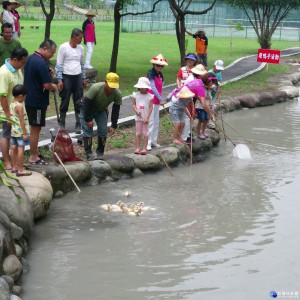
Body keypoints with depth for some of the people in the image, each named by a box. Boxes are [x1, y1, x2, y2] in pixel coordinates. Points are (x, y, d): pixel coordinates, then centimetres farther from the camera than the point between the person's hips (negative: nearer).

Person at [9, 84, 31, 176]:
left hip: (13, 131, 9)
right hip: (20, 131, -9)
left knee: (13, 148, 14)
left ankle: (14, 167, 24)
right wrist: (25, 133, -17)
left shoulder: (11, 105, 6)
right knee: (20, 149, -5)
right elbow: (22, 121, -20)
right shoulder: (19, 106, -19)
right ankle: (20, 170, -3)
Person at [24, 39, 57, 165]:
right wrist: (53, 87, -2)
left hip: (29, 99, 9)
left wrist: (48, 74, 5)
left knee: (35, 128, 20)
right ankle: (33, 158, 7)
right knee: (35, 129, -1)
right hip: (38, 101, -9)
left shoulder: (30, 59, 8)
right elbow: (47, 85, -24)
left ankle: (35, 151, 31)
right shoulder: (41, 63, -22)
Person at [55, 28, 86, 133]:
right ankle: (62, 124, 14)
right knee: (65, 102, 2)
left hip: (78, 77, 4)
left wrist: (83, 79, 19)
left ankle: (78, 125, 9)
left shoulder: (80, 48, 10)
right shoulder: (63, 47, -6)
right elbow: (59, 64, -6)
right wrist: (59, 80, -11)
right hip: (66, 77, -4)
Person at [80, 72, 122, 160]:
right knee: (88, 130, -13)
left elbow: (116, 111, -14)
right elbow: (86, 103, -29)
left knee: (103, 130, -6)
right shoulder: (95, 88, -38)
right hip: (87, 109, -4)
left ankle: (100, 153, 7)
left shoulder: (117, 94, -24)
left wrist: (113, 126, -16)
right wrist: (88, 119, -26)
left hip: (101, 110, 4)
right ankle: (89, 154, -11)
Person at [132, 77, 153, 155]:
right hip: (138, 117, 2)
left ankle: (144, 148, 4)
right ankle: (137, 148, 8)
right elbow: (133, 104, 6)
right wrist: (136, 111, -14)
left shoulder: (149, 96, -5)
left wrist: (147, 117, -13)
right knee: (138, 133, 5)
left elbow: (151, 107, -6)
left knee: (145, 133, 1)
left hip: (146, 118, -2)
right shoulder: (136, 95, 3)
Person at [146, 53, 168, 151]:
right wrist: (160, 99, -18)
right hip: (150, 100, -8)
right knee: (150, 122, -9)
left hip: (157, 101, 8)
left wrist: (160, 99, 5)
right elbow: (153, 88, -17)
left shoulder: (160, 74, 12)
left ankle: (153, 141, 20)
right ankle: (148, 143, -8)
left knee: (156, 122, 12)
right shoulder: (151, 74, -12)